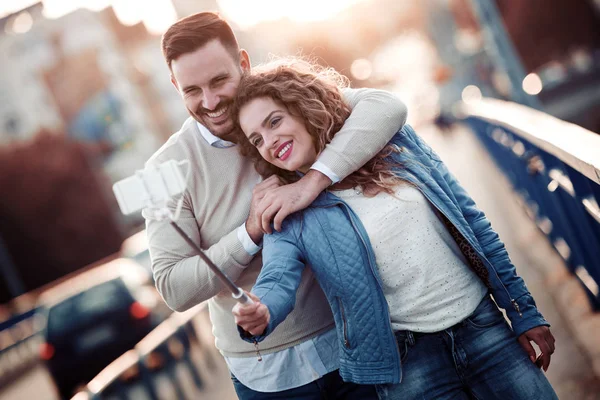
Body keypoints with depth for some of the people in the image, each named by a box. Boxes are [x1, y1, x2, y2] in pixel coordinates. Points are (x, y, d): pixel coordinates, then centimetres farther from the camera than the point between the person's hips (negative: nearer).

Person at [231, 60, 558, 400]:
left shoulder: (393, 140, 1)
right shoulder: (290, 213, -4)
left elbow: (472, 222, 4)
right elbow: (278, 279, -21)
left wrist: (524, 313, 3)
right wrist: (261, 314, -46)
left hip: (483, 325, 2)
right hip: (409, 359, -2)